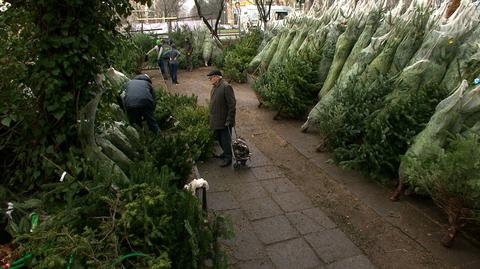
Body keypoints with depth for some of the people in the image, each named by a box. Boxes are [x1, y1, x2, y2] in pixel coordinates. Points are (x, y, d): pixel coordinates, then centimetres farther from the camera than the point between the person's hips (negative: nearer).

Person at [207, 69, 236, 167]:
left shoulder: (226, 87, -18)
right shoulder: (214, 87, 10)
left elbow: (232, 104, -20)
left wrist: (229, 120, -20)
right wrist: (212, 118, 17)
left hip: (224, 121, -9)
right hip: (216, 120, 9)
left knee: (226, 140, 2)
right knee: (219, 138, 19)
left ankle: (228, 158, 15)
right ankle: (226, 153, 37)